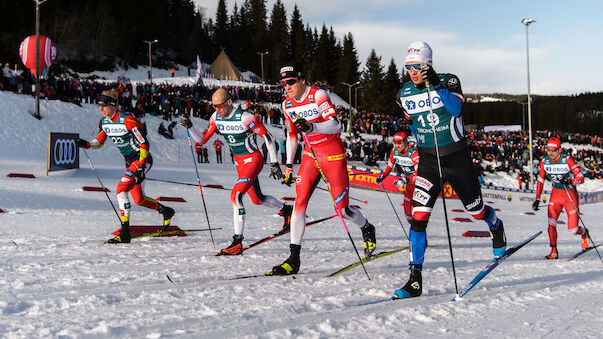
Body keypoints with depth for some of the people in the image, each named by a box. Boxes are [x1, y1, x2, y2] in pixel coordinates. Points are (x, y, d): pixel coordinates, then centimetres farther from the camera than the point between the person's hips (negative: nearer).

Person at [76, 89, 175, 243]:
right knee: (139, 200, 9)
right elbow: (99, 142, 14)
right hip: (130, 162, 8)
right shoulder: (104, 122, 2)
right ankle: (166, 211, 36)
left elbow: (144, 144, -20)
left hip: (142, 159, -8)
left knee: (121, 189, -21)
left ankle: (125, 233, -19)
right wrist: (86, 144, -7)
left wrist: (141, 167, -24)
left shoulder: (127, 120, -21)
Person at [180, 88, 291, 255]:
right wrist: (189, 126, -16)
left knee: (236, 195, -24)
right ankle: (286, 209, 49)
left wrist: (274, 163, -15)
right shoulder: (216, 117, -4)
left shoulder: (244, 117, -23)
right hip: (239, 162, 8)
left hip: (253, 160, -8)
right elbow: (202, 139, 2)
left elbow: (267, 136, -16)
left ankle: (237, 242, -21)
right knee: (257, 199, 20)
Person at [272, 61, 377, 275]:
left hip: (333, 154, -5)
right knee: (299, 202, -10)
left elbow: (336, 125, -24)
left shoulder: (318, 95, -16)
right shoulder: (288, 105, 4)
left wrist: (311, 127, -40)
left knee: (342, 208, -2)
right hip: (311, 154, 5)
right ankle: (294, 259, -9)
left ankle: (368, 230, 32)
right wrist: (289, 165, 16)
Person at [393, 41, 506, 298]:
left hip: (456, 157, -2)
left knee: (476, 209, 15)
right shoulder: (405, 94, 1)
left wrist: (437, 86, -40)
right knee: (418, 216, -14)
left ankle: (497, 229, 53)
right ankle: (415, 279, -12)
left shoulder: (448, 82, -10)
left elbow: (455, 108, -30)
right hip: (427, 159, 2)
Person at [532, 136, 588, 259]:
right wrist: (537, 199, 5)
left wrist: (568, 181, -35)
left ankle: (584, 233, 35)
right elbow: (540, 180, 8)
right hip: (556, 194, 4)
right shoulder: (544, 161, -4)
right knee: (551, 223, -16)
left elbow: (580, 178, -16)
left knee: (573, 230, -1)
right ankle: (554, 251, -5)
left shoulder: (567, 159, -18)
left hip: (570, 194, -4)